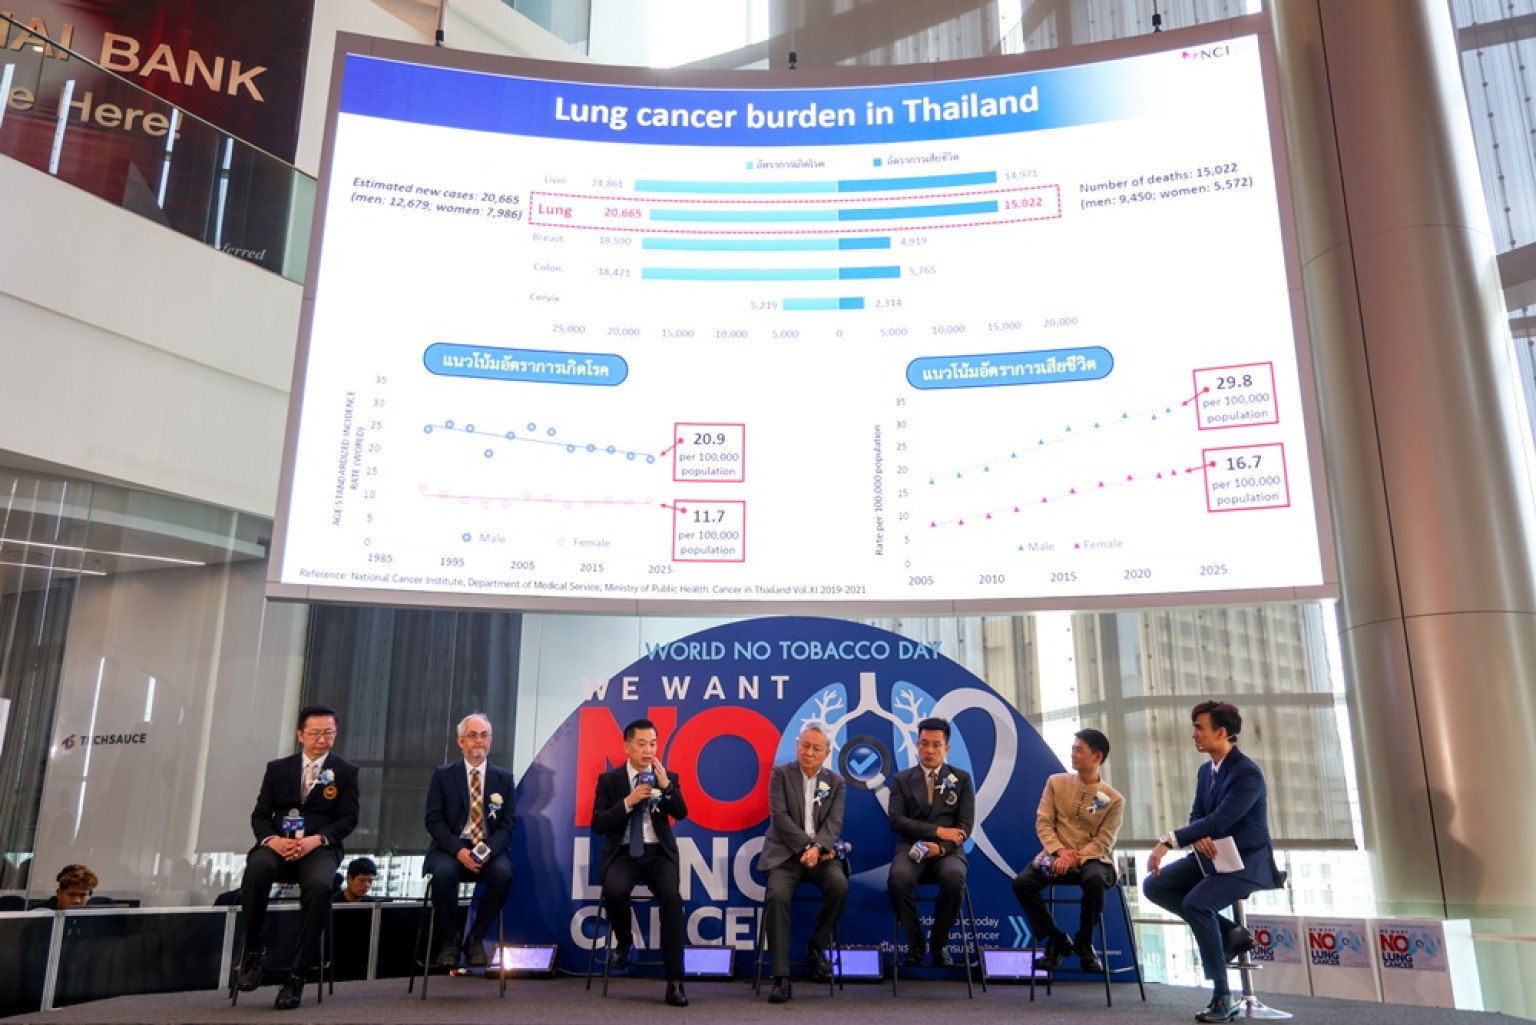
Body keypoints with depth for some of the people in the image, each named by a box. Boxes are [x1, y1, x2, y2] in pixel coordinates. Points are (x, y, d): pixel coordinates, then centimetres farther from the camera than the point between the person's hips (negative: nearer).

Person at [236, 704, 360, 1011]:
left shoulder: (345, 771, 11)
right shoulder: (278, 768, 17)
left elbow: (348, 819, 2)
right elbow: (259, 815, 9)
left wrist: (315, 840, -17)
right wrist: (272, 839, -13)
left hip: (320, 848, -2)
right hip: (279, 845, 2)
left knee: (319, 885, -35)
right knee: (257, 870, -34)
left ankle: (297, 975, -25)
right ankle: (253, 951, -13)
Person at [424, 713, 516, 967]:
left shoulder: (504, 778, 8)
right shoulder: (443, 775, 6)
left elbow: (508, 824, 4)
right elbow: (434, 820, -2)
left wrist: (488, 850, -17)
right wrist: (459, 851, -17)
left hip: (489, 850, 1)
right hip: (452, 848, -1)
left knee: (503, 874, -31)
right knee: (443, 874, -33)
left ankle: (475, 939, -9)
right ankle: (449, 941, -9)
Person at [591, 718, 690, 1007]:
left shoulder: (669, 777, 9)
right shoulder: (609, 779, 5)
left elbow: (681, 814, -6)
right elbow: (598, 824, -4)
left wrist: (665, 785, -22)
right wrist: (628, 801, -16)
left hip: (658, 853, 1)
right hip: (622, 854, -1)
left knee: (672, 897, -28)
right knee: (614, 891, -33)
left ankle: (674, 981, -21)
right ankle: (624, 942, 1)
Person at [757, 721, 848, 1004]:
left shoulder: (836, 782, 10)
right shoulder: (781, 773, 3)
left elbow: (834, 823, -2)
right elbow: (780, 816, -7)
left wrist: (817, 847, -21)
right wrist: (806, 847, -16)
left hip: (821, 853, 2)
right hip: (786, 852, -2)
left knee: (839, 885, -29)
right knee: (776, 895, -31)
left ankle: (817, 946, -4)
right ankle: (781, 977, -26)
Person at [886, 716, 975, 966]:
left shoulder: (962, 778, 11)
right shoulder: (901, 779, 10)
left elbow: (965, 825, 2)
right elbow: (896, 820, -2)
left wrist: (941, 847, -16)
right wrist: (937, 830, -13)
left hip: (947, 850, 0)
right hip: (912, 848, 0)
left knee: (954, 877, -35)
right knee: (898, 878, -34)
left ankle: (939, 944, -10)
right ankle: (915, 944, -11)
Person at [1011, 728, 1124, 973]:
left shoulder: (1113, 799, 0)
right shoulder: (1056, 782, 6)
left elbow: (1103, 842, -6)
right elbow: (1043, 822, 1)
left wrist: (1075, 859, -22)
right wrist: (1061, 852, -16)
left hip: (1092, 858, -2)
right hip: (1056, 855, 2)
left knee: (1095, 880, -39)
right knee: (1021, 882, -27)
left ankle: (1084, 944, -10)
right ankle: (1057, 940, -3)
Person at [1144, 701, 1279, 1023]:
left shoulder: (1247, 773, -20)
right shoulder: (1206, 771, 7)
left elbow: (1220, 820, -28)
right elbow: (1197, 816, 10)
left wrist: (1169, 841, -32)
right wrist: (1198, 837, -16)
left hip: (1246, 862, -9)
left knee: (1195, 902, -31)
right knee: (1154, 886, -5)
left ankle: (1223, 995, -17)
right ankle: (1229, 931, 2)